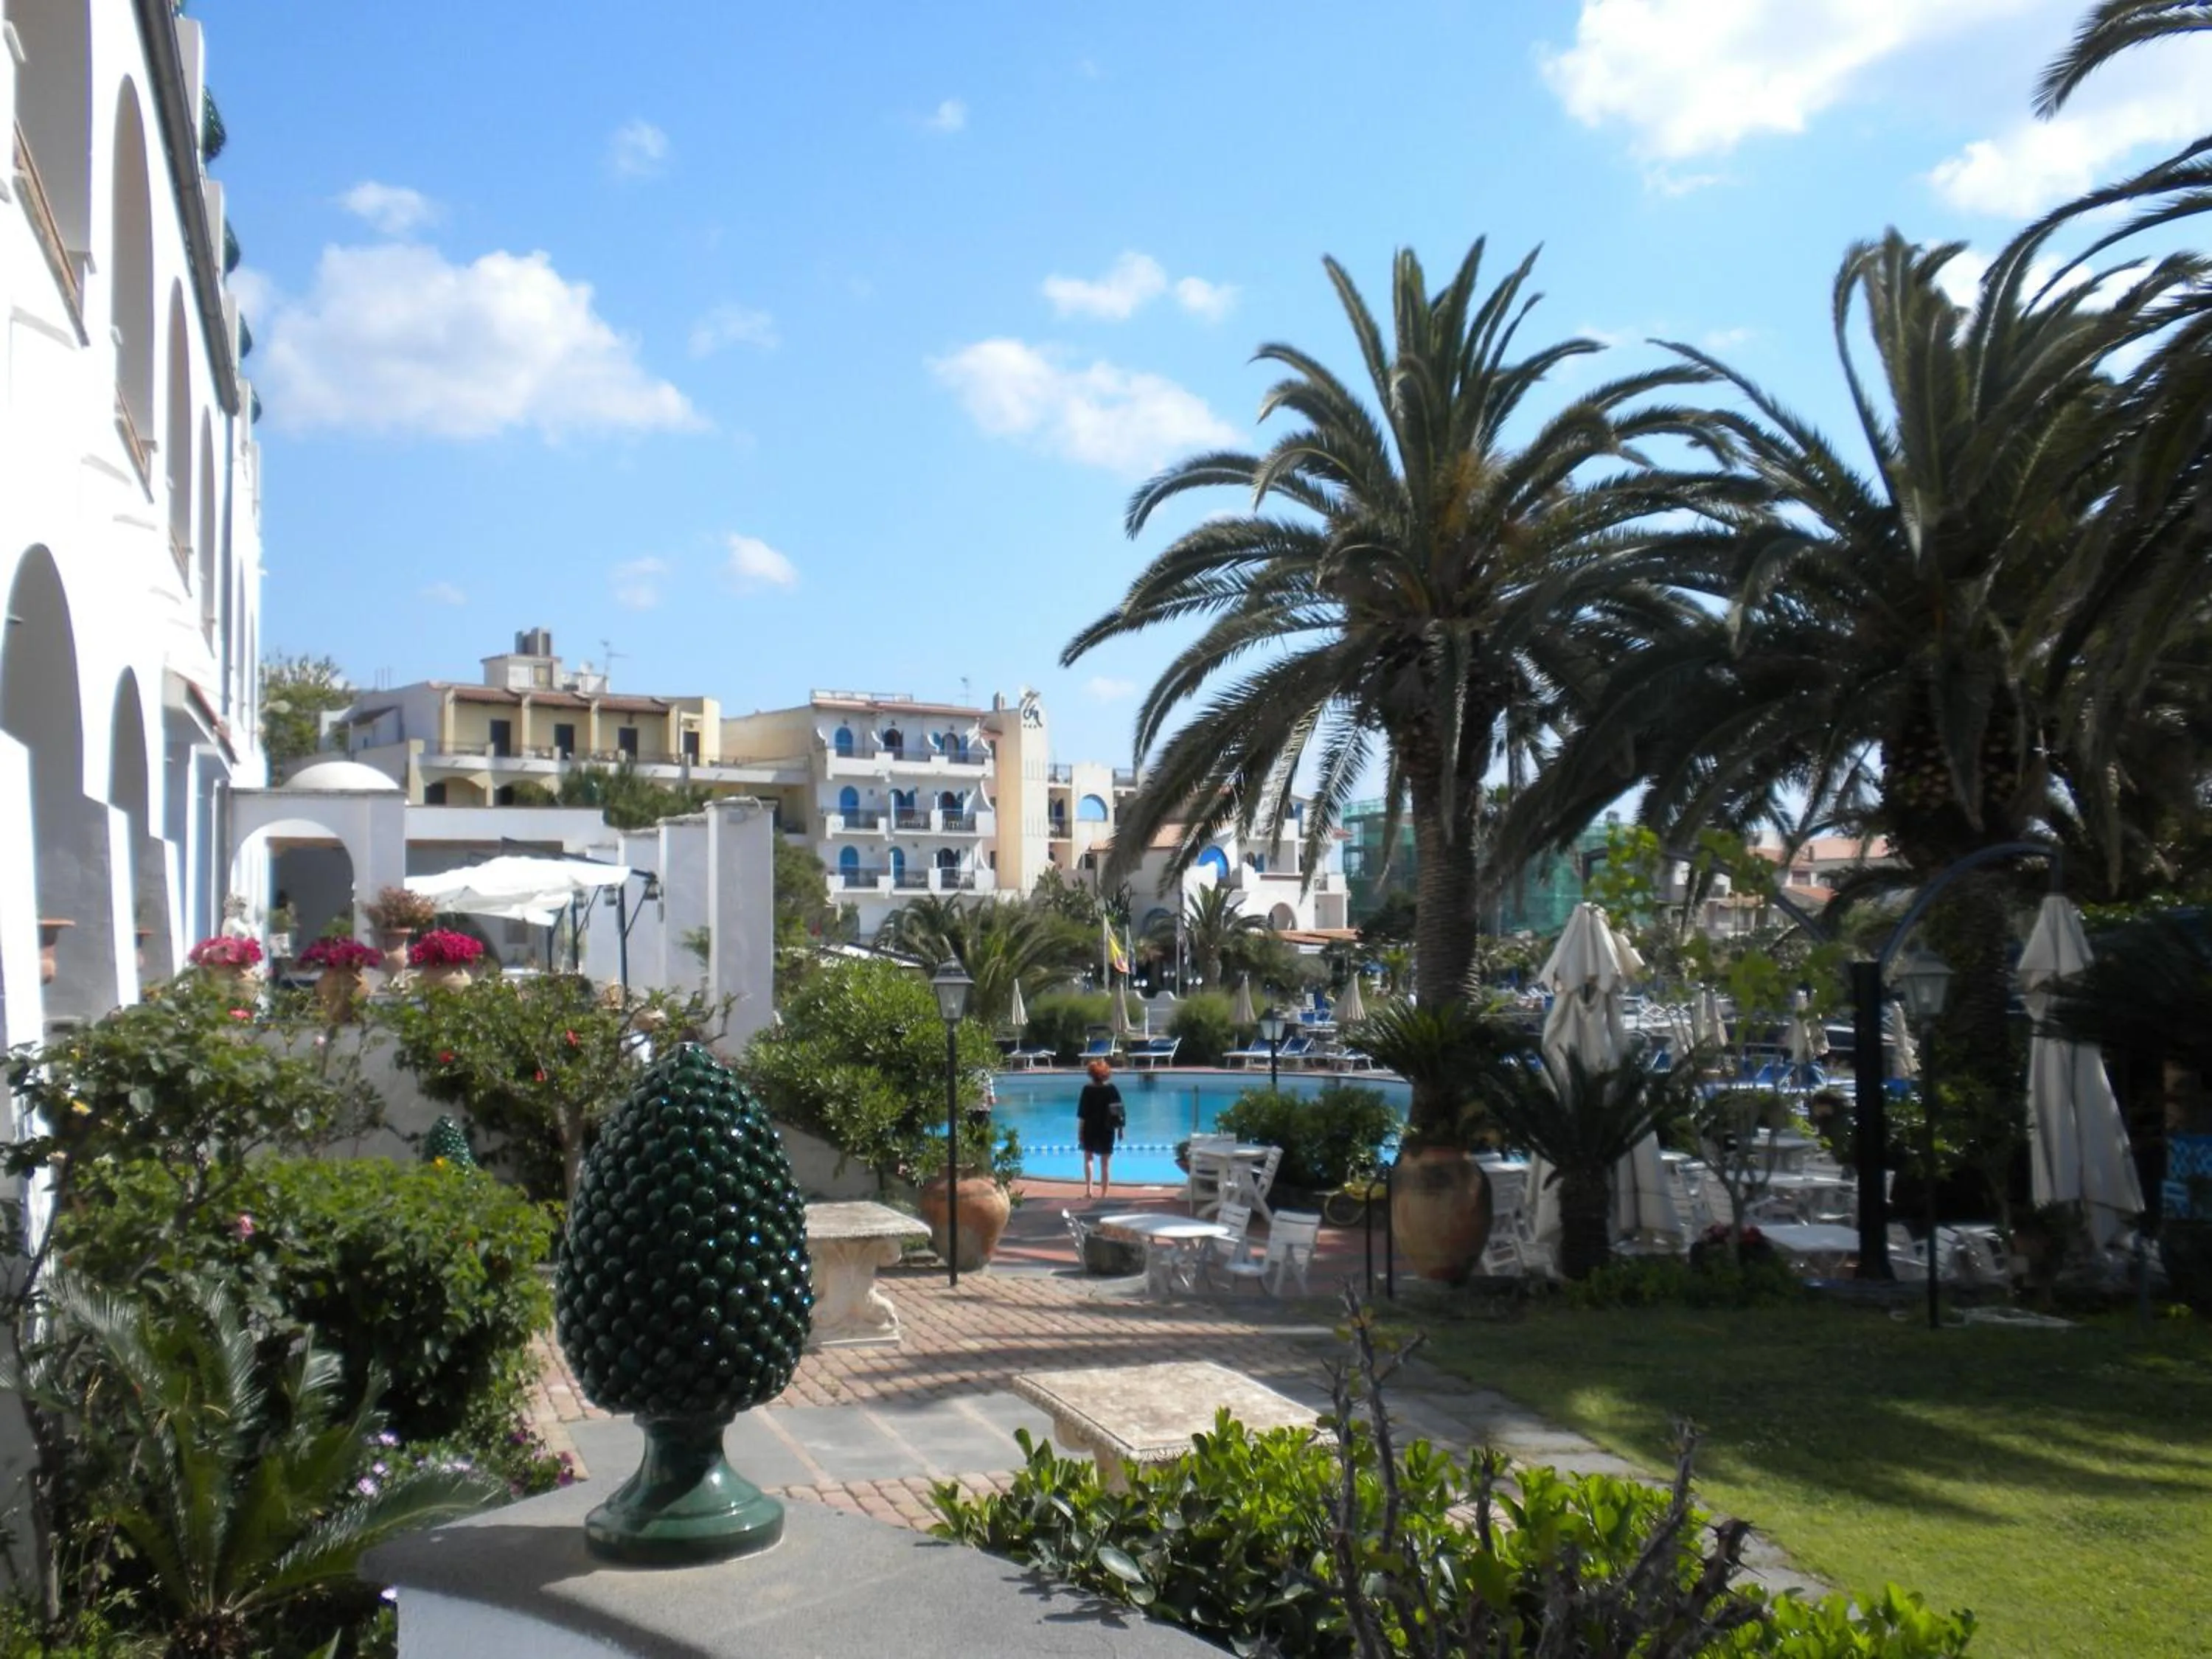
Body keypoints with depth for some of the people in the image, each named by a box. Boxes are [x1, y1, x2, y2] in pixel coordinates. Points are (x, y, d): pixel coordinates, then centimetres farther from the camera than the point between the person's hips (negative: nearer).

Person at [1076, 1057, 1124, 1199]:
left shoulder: (1088, 1089, -10)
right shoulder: (1112, 1089, -3)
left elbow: (1082, 1114, -10)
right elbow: (1120, 1111, 0)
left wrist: (1079, 1132, -3)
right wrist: (1119, 1130, 11)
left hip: (1090, 1130, -1)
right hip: (1107, 1131, 1)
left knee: (1088, 1158, 20)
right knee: (1105, 1164, 8)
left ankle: (1088, 1190, 9)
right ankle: (1103, 1194, 8)